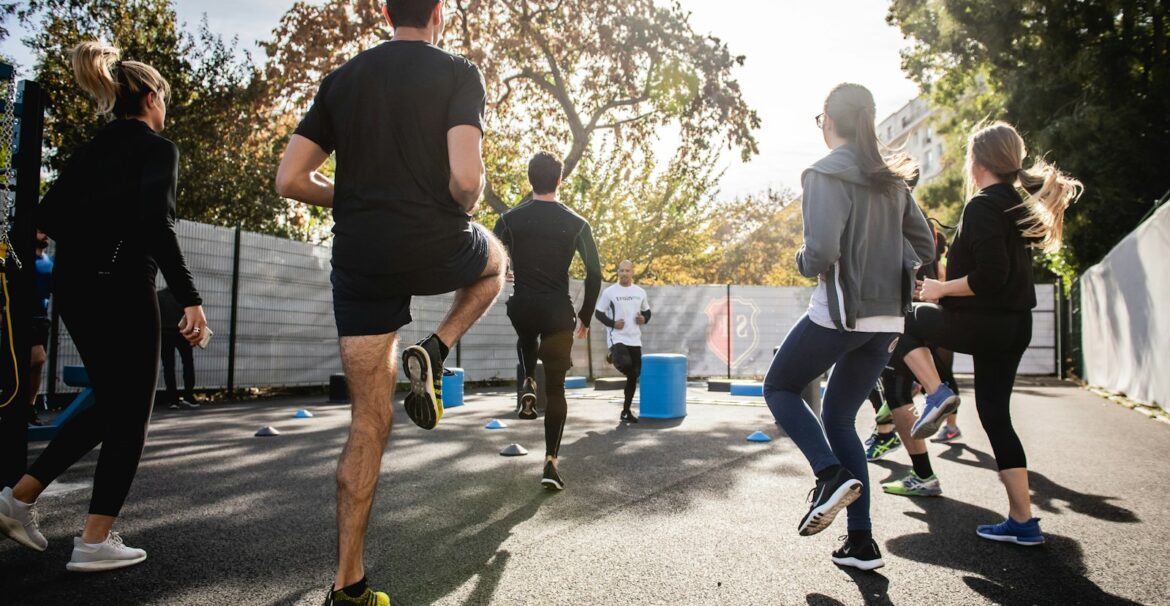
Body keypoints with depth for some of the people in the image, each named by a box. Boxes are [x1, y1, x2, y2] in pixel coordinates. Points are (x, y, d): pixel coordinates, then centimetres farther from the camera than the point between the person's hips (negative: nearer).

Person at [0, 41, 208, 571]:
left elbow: (49, 215, 12)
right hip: (120, 288, -8)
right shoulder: (157, 148, -7)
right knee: (130, 414, 2)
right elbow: (157, 224, -21)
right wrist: (190, 299, -22)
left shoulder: (93, 147, 16)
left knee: (109, 405, 21)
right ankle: (95, 541, 6)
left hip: (73, 287, 8)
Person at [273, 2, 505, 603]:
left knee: (369, 422, 10)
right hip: (436, 248, -3)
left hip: (360, 259, 4)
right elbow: (466, 179, -16)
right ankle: (431, 355, 9)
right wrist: (462, 211, 6)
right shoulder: (458, 73, -1)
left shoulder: (341, 79, 12)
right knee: (495, 260, 34)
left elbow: (291, 180, 6)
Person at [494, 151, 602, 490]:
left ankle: (528, 384, 13)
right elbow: (594, 275, -2)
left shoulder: (510, 219, 0)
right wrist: (585, 317, 9)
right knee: (555, 389, 8)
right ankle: (551, 462, 3)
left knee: (527, 339, 39)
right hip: (558, 313, -1)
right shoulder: (576, 224, -1)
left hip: (522, 308, 1)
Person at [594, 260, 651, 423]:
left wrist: (644, 319, -2)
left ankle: (626, 411, 20)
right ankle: (613, 357, 7)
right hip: (617, 338, -5)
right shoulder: (610, 292, -3)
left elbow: (647, 311, 20)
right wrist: (612, 323, -15)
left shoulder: (640, 292, 9)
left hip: (635, 340, 5)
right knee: (625, 364, -31)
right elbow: (598, 313, 0)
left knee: (634, 376, 6)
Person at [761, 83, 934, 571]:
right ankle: (861, 542, 14)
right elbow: (924, 248, 15)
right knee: (839, 417, 16)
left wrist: (803, 262, 0)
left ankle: (832, 474, -6)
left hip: (839, 314, -7)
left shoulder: (826, 174, -10)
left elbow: (822, 252, -21)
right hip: (886, 319, 7)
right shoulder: (891, 179, 12)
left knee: (779, 387, 15)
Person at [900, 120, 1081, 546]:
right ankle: (1023, 522, 15)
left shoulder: (982, 205, -14)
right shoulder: (1020, 205, 13)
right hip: (1015, 325, 9)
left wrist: (941, 288, -10)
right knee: (995, 415, 12)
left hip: (984, 324, -9)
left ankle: (937, 394, 2)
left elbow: (989, 276, -23)